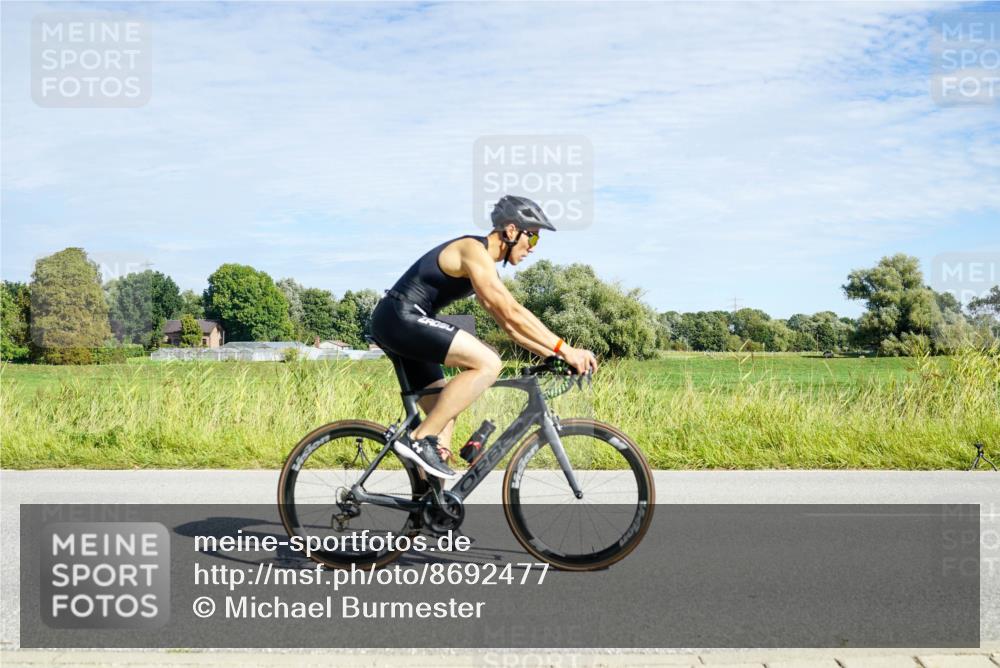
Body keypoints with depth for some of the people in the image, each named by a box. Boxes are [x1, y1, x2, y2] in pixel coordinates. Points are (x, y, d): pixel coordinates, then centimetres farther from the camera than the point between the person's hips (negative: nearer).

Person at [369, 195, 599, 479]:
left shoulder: (484, 264, 18)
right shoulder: (474, 252, -13)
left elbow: (509, 324, 17)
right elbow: (512, 313, -21)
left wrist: (555, 355, 9)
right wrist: (564, 349, -21)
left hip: (395, 324, 11)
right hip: (400, 317, -11)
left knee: (443, 411, 13)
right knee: (487, 364, -21)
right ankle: (419, 440, -18)